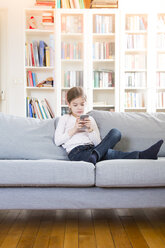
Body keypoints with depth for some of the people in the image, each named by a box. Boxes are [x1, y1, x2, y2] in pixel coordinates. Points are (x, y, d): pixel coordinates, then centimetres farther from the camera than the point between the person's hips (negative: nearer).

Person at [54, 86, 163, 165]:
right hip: (76, 153, -4)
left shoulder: (90, 119, 25)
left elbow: (97, 142, 14)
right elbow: (57, 141, 3)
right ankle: (140, 155, -45)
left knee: (115, 132, -24)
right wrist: (74, 129, -4)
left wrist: (90, 130, -4)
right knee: (108, 153, -35)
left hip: (92, 148, 4)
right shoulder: (64, 119, 17)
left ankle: (94, 155, -45)